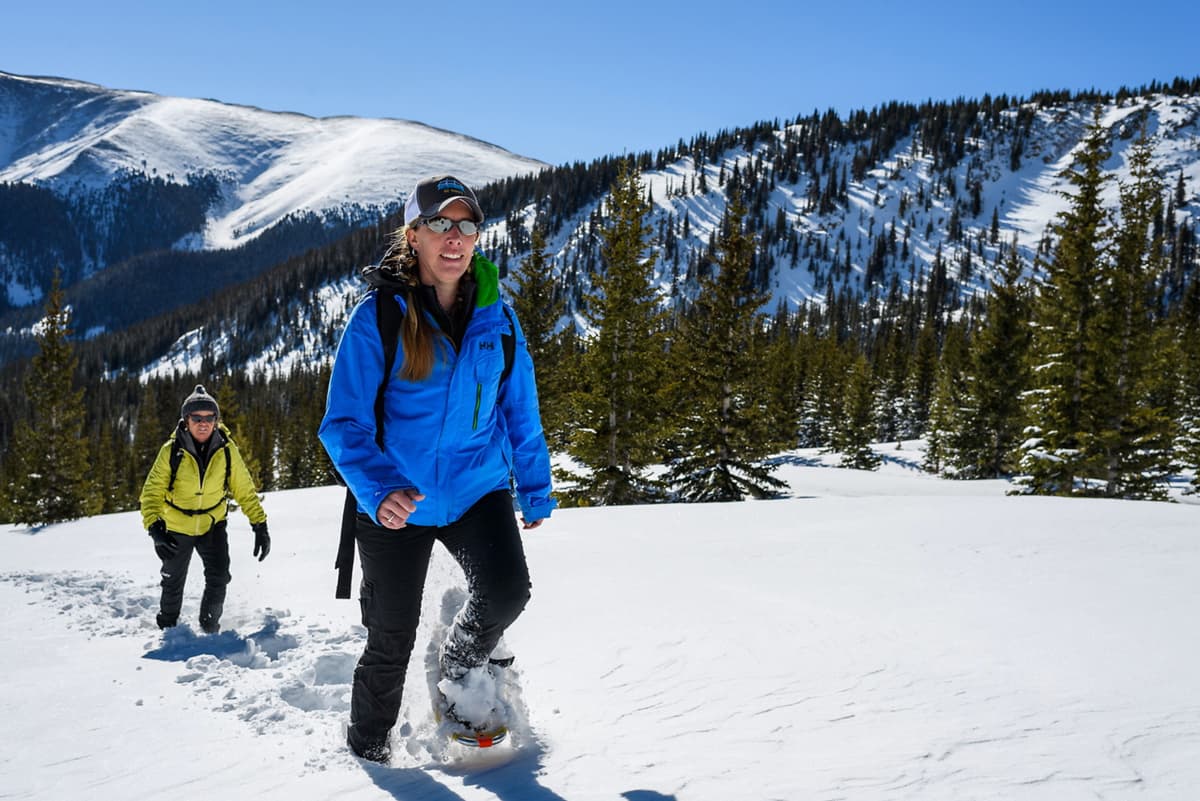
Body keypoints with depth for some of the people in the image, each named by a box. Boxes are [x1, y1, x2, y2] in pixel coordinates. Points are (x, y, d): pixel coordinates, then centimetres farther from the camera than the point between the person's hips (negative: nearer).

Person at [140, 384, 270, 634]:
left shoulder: (227, 451, -16)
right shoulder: (171, 451, -21)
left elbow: (245, 491, -8)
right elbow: (152, 492, -20)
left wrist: (260, 525, -13)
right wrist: (154, 527, -35)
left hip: (213, 524, 1)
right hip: (176, 527, 0)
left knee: (218, 578, -14)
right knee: (173, 583, 15)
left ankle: (209, 627, 12)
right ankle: (167, 627, 43)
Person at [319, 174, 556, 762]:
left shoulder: (496, 317, 0)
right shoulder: (378, 317, -12)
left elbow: (521, 411, 11)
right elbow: (344, 422, -14)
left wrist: (535, 489, 13)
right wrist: (377, 490, -30)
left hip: (478, 488, 2)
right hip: (396, 500, -2)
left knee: (507, 592, -22)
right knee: (392, 640, 9)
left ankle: (457, 672, 14)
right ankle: (367, 745, 39)